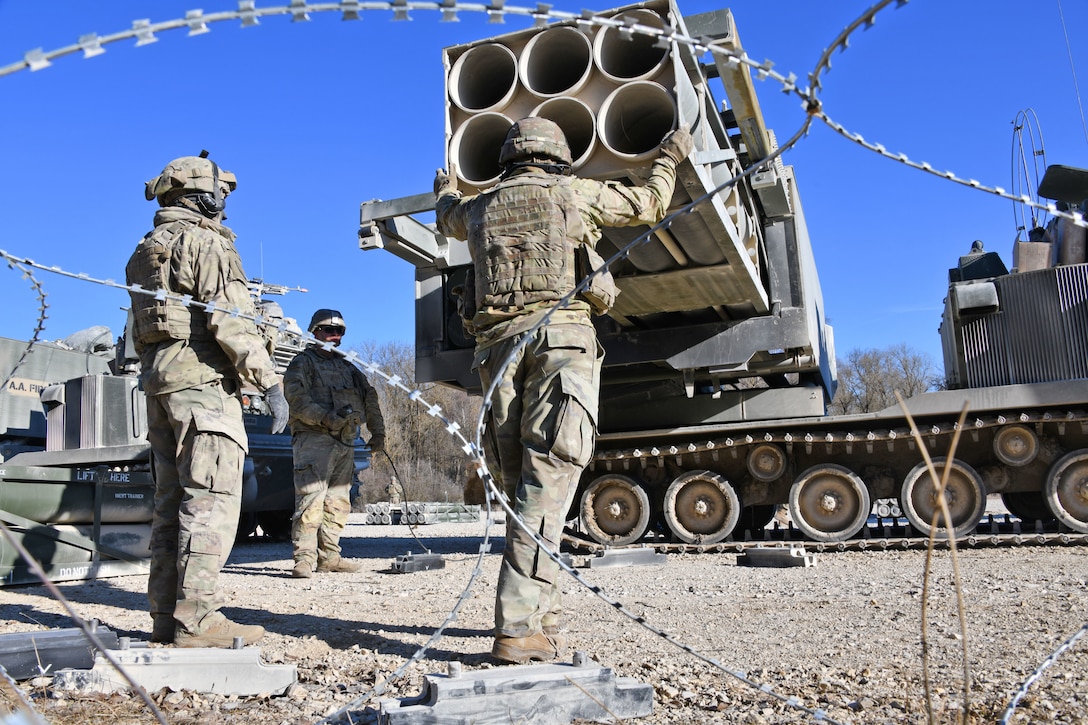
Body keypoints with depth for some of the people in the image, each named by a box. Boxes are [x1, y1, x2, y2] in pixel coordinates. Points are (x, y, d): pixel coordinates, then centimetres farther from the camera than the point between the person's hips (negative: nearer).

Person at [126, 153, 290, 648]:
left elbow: (140, 333, 22)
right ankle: (196, 618, -14)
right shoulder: (206, 242, -5)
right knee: (211, 497, -11)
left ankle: (167, 616, 10)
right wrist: (269, 382, -17)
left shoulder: (146, 250, 22)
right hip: (202, 377, -9)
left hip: (159, 380, 9)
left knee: (173, 500, 8)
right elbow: (230, 319, -16)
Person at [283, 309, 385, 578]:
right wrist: (325, 417, -22)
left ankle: (329, 556, 12)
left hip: (345, 442, 7)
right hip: (314, 438, -7)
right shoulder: (303, 362, 6)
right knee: (311, 498, -15)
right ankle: (304, 558, -14)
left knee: (339, 501, 6)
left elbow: (369, 397, 22)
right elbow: (296, 397, -10)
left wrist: (377, 432, 11)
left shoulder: (348, 367, 26)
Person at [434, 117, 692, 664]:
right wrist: (670, 159, 43)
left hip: (498, 343, 4)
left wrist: (446, 187, 69)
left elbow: (447, 216, 46)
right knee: (546, 482, -12)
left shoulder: (482, 206, 22)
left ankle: (540, 609, 17)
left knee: (520, 485, 11)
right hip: (562, 336, -4)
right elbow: (648, 205, 25)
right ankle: (520, 628, -20)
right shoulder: (575, 193, 12)